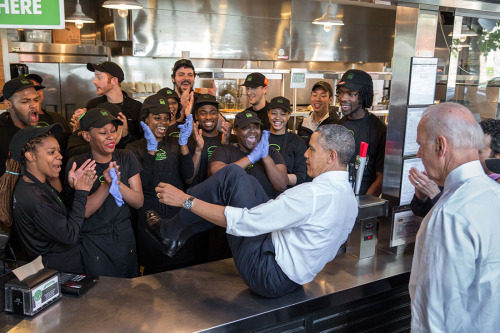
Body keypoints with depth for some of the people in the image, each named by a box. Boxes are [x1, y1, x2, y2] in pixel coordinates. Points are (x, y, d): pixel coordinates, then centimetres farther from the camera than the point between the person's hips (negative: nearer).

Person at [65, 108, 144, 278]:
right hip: (93, 242, -3)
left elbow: (139, 202, -7)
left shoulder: (126, 158, -2)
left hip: (124, 238, 3)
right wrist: (106, 185, -28)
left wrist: (118, 183, -23)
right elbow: (83, 211, -15)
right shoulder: (77, 165, -10)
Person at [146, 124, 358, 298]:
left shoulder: (313, 194, -26)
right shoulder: (349, 196, 2)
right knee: (245, 181, 12)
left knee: (232, 175, -10)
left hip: (267, 276, -9)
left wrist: (186, 201, -17)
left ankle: (169, 231, 6)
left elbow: (241, 222, -26)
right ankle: (179, 235, 15)